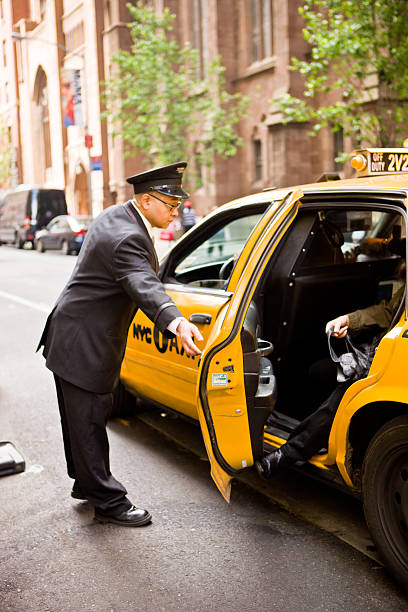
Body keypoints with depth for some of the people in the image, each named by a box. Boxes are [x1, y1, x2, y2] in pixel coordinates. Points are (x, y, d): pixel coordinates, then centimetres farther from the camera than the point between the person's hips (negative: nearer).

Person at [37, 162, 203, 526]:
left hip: (75, 338, 11)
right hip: (84, 345, -11)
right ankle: (108, 502, 12)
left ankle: (86, 483, 38)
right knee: (88, 422, 1)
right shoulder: (128, 237, -26)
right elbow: (145, 287, -44)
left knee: (83, 418, 22)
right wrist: (176, 323, -60)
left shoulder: (116, 216, 7)